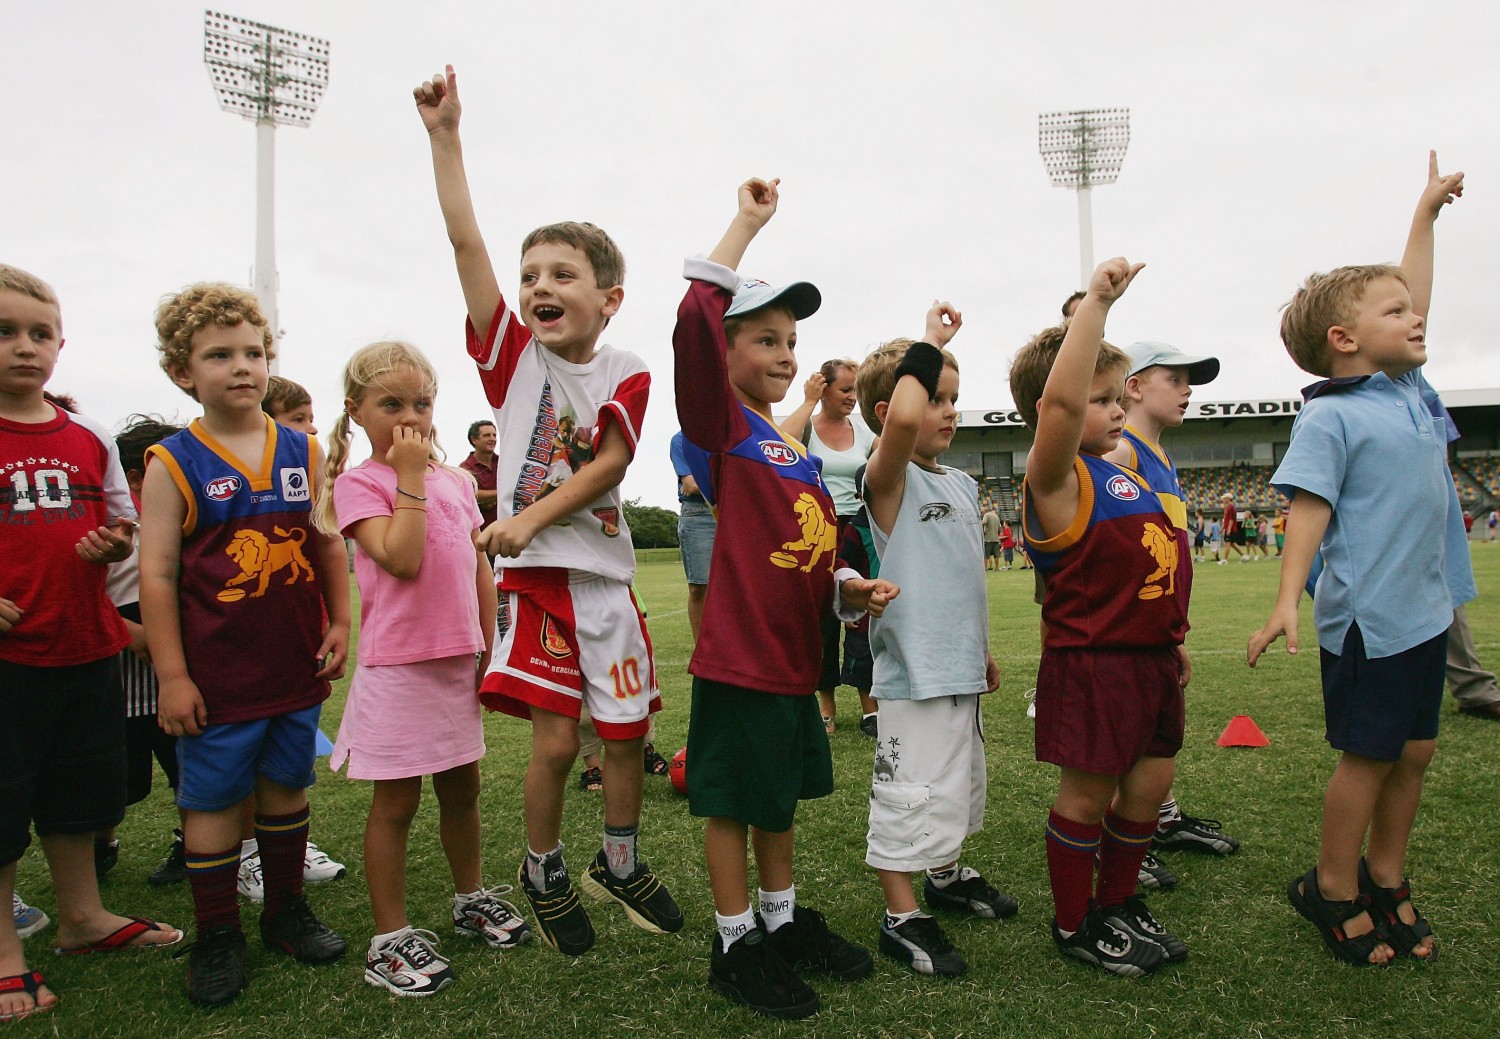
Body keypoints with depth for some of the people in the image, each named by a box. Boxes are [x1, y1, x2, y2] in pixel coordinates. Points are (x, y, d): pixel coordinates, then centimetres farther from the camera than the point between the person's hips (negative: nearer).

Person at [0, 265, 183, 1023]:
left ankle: (82, 916, 36)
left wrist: (113, 543, -8)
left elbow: (121, 524, 15)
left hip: (87, 646, 5)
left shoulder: (90, 439, 7)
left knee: (81, 788, 18)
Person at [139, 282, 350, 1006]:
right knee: (212, 799, 8)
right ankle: (215, 934, 24)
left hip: (297, 667, 3)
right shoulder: (172, 465, -7)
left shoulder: (304, 452, 3)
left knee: (285, 786, 16)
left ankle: (285, 910, 33)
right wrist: (171, 675, -10)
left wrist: (339, 624, 4)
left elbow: (329, 545, 10)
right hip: (216, 674, -3)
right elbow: (156, 573, -8)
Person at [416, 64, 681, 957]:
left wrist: (530, 517, -20)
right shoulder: (514, 355, 2)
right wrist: (445, 135, -10)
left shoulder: (627, 375, 2)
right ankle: (544, 872, 24)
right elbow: (467, 244, -6)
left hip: (605, 573, 2)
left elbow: (607, 465, -10)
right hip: (537, 578, -1)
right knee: (556, 739, -3)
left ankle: (620, 864, 33)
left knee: (629, 733, 8)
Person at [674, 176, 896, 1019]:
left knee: (782, 798, 21)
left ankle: (785, 921, 39)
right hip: (740, 660, -8)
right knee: (733, 805, 7)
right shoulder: (723, 428, -11)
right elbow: (696, 319, -27)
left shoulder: (804, 454, 11)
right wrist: (748, 224, -17)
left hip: (796, 659, 8)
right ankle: (737, 944, 25)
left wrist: (851, 592, -1)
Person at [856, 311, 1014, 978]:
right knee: (912, 795, -1)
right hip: (914, 672, -9)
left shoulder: (962, 484, 12)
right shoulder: (888, 479, -14)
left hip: (959, 669, 9)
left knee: (960, 783, 23)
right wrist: (929, 346, -24)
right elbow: (902, 420, -37)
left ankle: (946, 876, 43)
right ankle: (902, 917, 15)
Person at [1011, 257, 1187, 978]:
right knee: (1088, 792, 5)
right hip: (1093, 665, -9)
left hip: (1150, 657, 9)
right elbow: (1062, 398, -35)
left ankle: (1118, 905, 37)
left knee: (1149, 786, 17)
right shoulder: (1058, 476, -15)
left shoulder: (1119, 474, 13)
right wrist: (1096, 302, -31)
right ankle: (1074, 925, 23)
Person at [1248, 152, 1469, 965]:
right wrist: (1287, 599, -27)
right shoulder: (1331, 418, -15)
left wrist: (1426, 210, 31)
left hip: (1425, 609, 8)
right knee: (1369, 757, 3)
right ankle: (1333, 889, 20)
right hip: (1367, 617, -8)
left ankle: (1385, 877, 32)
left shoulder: (1410, 386, 8)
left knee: (1414, 751, 15)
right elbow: (1308, 507, -19)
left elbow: (1412, 296, 22)